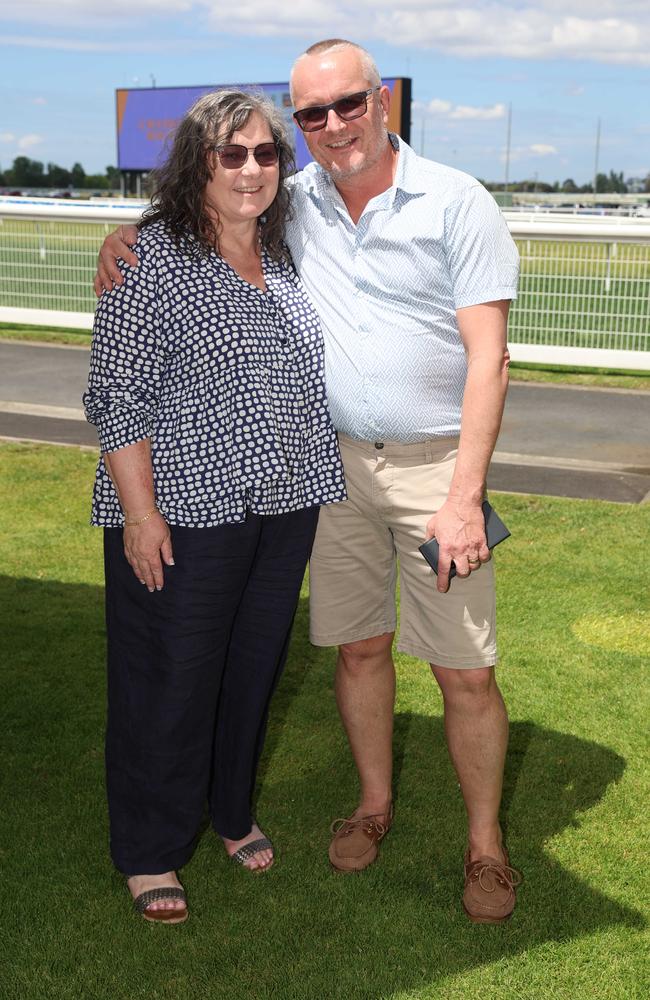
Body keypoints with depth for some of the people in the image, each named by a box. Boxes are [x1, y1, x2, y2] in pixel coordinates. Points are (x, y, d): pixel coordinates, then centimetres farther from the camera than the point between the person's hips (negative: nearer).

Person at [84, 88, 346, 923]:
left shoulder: (284, 259, 9)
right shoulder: (151, 258, -11)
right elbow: (117, 393, -14)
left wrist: (321, 481, 17)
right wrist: (140, 511, -18)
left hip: (285, 510, 7)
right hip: (183, 514, -6)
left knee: (254, 667, 18)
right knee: (169, 682, 5)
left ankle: (231, 810, 40)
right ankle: (149, 852, 24)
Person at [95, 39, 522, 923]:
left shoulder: (456, 203, -7)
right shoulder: (293, 206, 5)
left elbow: (488, 355, -12)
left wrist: (464, 496, -18)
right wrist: (123, 240, -5)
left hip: (437, 463, -3)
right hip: (335, 461, 4)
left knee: (466, 671, 1)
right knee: (359, 646, 13)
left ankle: (485, 843, 20)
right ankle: (375, 803, 35)